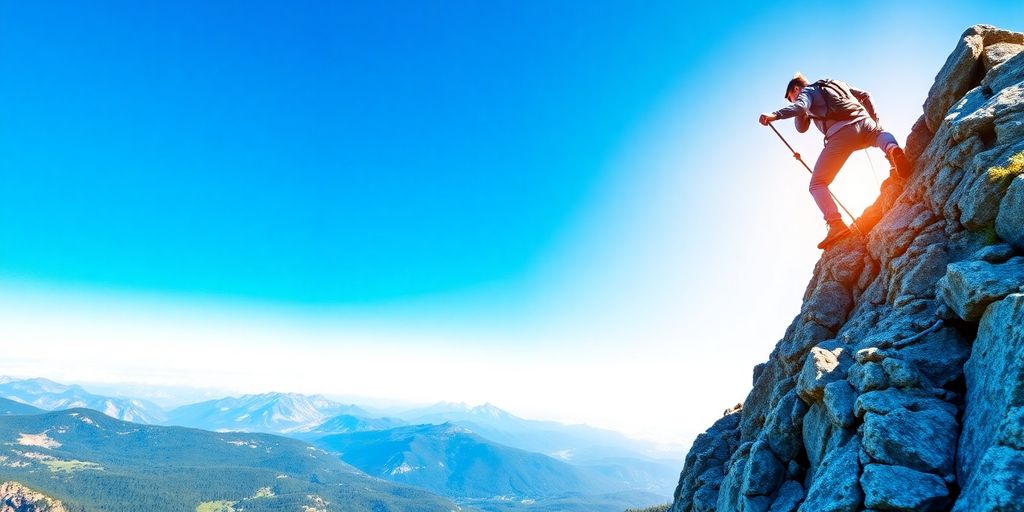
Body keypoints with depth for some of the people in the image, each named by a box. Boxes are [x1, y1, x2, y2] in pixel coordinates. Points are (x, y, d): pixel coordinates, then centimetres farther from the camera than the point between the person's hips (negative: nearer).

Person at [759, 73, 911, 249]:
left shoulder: (806, 92, 16)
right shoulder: (837, 84, 35)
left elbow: (801, 117, -6)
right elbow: (865, 95, 32)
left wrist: (775, 115, -19)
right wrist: (874, 119, 39)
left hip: (840, 133, -5)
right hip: (864, 124, 6)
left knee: (817, 184, -1)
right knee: (880, 134, 40)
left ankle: (836, 224, -23)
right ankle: (893, 149, 0)